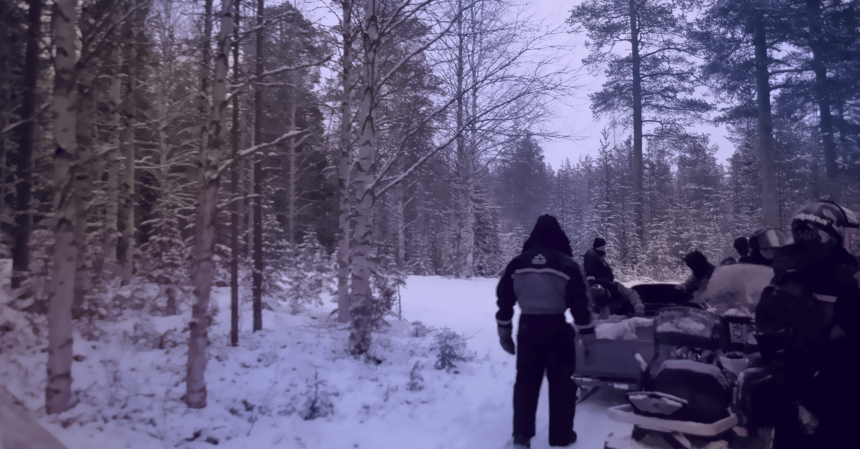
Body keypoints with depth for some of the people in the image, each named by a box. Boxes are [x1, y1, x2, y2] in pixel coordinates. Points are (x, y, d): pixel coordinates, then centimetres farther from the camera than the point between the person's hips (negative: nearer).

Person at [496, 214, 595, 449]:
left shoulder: (517, 263, 2)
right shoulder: (568, 264, -6)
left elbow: (504, 299, 6)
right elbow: (580, 304, -7)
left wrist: (504, 331, 15)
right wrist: (588, 338, 0)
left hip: (527, 328, 3)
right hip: (557, 329, -2)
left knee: (526, 381, 13)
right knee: (561, 383, 12)